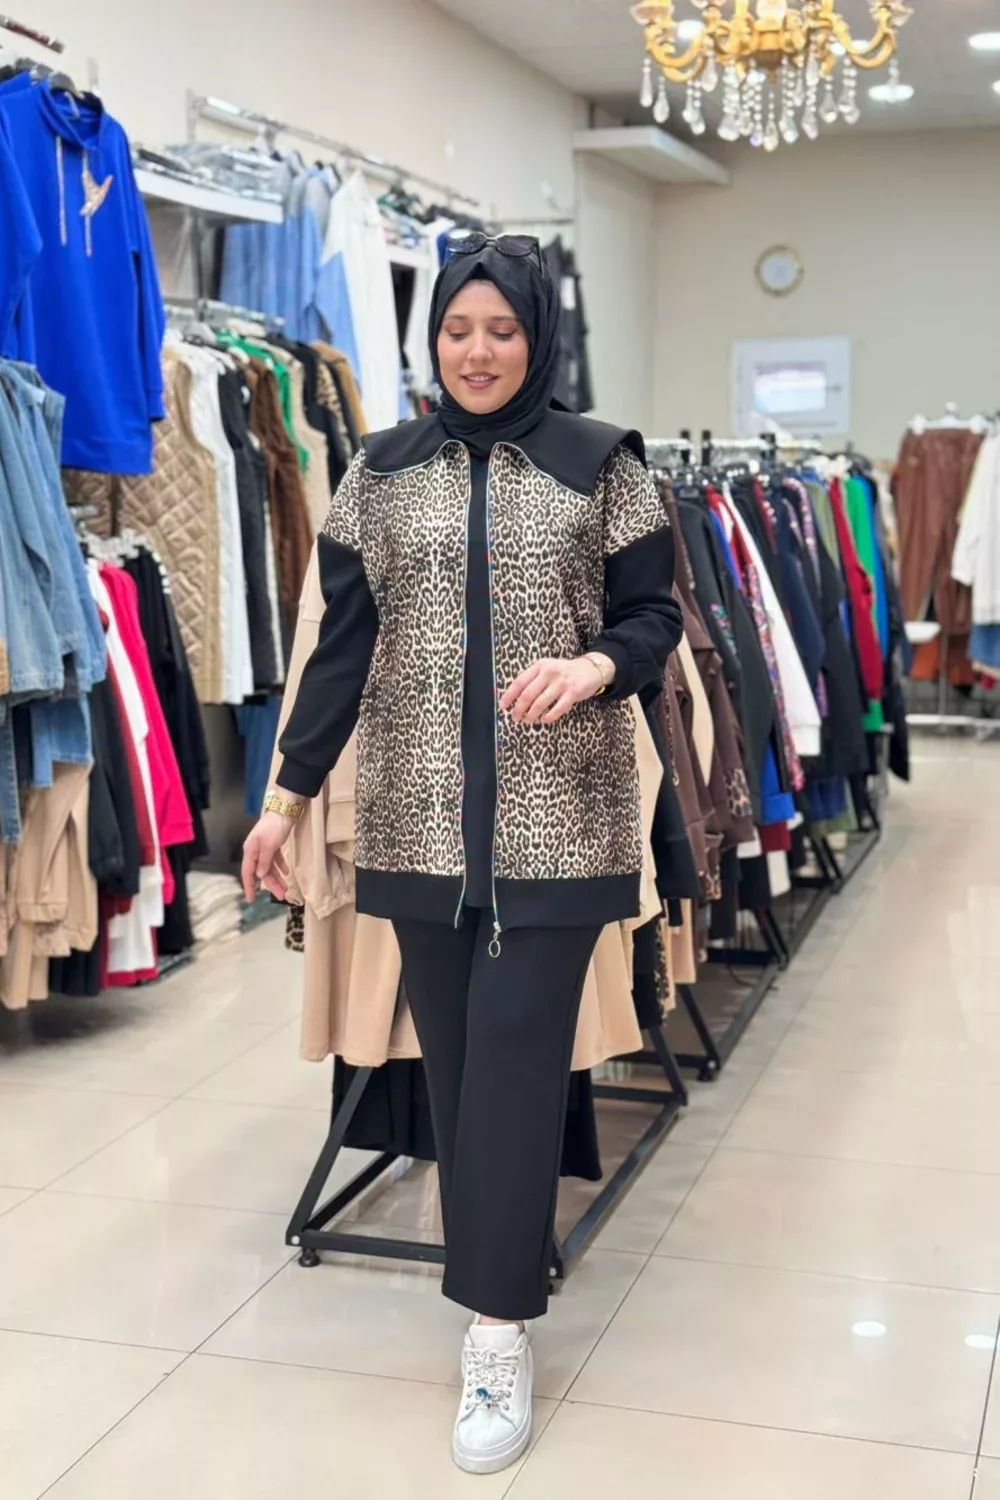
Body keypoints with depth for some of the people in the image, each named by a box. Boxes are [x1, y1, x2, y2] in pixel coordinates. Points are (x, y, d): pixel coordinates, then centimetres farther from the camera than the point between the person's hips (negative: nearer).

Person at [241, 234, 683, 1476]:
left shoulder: (601, 466, 2)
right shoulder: (381, 473, 8)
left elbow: (654, 615, 4)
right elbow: (342, 642, 8)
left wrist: (597, 664, -19)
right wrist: (287, 793, 5)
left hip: (555, 811, -2)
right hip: (419, 813, 3)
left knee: (516, 1050, -5)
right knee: (450, 1047, 7)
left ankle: (498, 1328, 1)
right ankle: (494, 1258, 25)